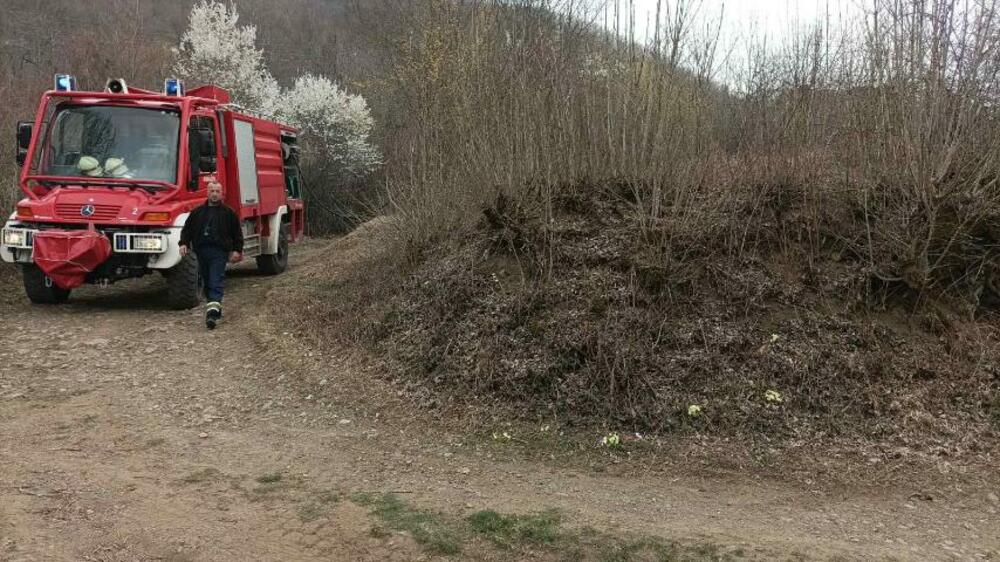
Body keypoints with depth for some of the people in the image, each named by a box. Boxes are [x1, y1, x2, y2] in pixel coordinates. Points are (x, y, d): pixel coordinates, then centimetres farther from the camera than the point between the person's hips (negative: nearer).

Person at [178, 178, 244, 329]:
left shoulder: (228, 212, 5)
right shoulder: (198, 212, 12)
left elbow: (237, 233, 7)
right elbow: (187, 229, 15)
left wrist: (237, 250, 0)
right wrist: (184, 243, 1)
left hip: (219, 252, -4)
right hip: (202, 252, 4)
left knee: (216, 283, -12)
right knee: (207, 282, 11)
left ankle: (212, 312, -22)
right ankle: (215, 308, 26)